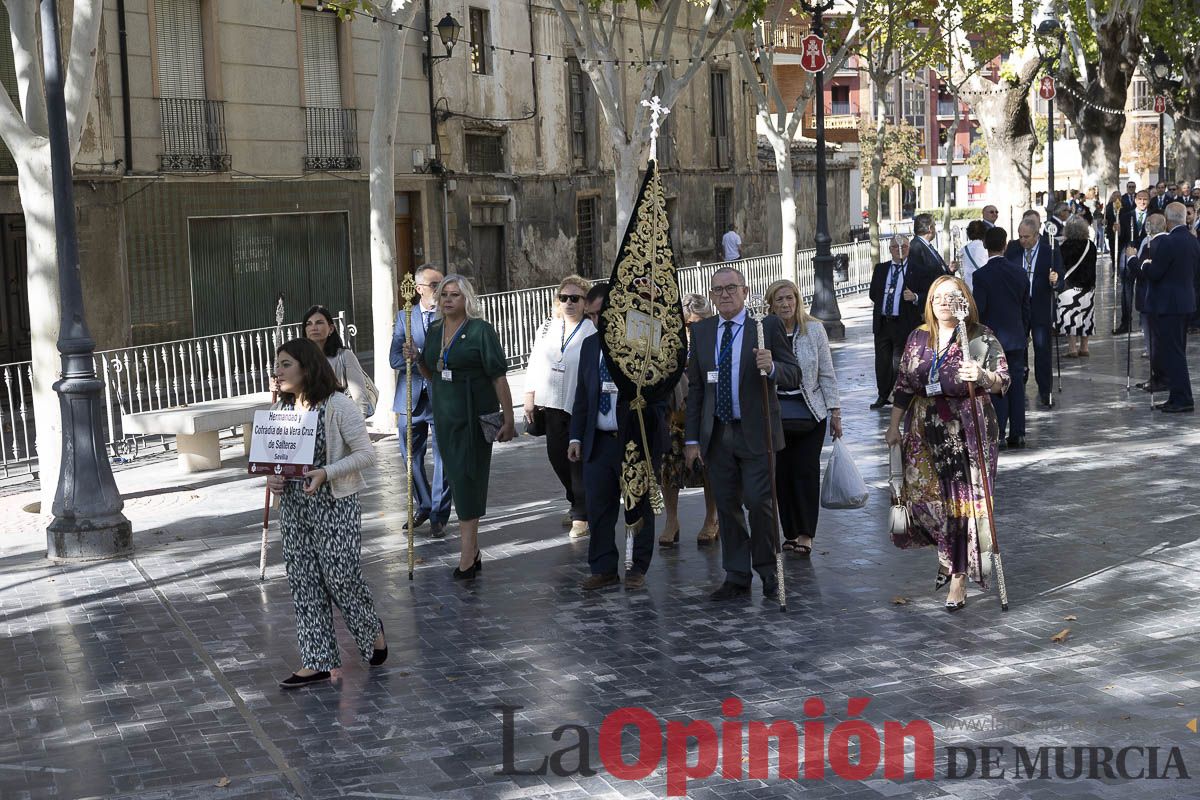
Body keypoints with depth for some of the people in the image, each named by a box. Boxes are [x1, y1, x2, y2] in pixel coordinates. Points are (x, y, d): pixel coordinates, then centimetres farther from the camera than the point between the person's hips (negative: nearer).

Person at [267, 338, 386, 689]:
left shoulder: (338, 405, -13)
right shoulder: (281, 409, 7)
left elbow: (366, 454, -13)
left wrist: (326, 473, -24)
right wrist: (272, 478, -5)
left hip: (335, 505, -6)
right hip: (294, 506, 6)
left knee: (341, 577, 0)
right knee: (304, 582, 7)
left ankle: (372, 630, 29)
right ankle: (317, 661, 15)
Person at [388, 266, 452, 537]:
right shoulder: (405, 317, 6)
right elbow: (395, 358, -2)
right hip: (411, 397, 3)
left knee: (443, 458, 0)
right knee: (411, 456, 12)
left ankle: (439, 515, 10)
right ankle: (424, 506, 30)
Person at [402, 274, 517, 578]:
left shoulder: (480, 329, -9)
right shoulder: (434, 330, 10)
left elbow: (498, 377, -11)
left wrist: (508, 418, -14)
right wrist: (417, 358, 0)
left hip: (474, 415, -7)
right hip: (444, 413, 7)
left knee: (467, 477, -7)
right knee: (456, 477, 11)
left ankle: (467, 554, -4)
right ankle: (472, 550, 22)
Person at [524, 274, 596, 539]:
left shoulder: (594, 331, -9)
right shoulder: (548, 328, 10)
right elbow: (535, 363, 14)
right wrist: (530, 398, 10)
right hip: (552, 405, 6)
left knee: (580, 460, -1)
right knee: (557, 455, 12)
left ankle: (581, 514, 11)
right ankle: (577, 503, 32)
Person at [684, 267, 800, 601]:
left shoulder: (767, 325, -3)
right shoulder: (701, 331, 9)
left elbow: (794, 375, -3)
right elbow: (694, 388, 11)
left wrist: (771, 367, -26)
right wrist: (692, 438, 6)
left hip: (756, 432, -4)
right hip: (717, 434, 4)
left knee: (759, 502, -7)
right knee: (727, 506, 8)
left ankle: (768, 572, 12)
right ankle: (737, 578, 17)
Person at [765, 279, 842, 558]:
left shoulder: (814, 330, 0)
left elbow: (827, 374, 4)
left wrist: (835, 411, 1)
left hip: (811, 414, 0)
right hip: (776, 415, 1)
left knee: (806, 472, -3)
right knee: (782, 474, 3)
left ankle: (805, 534, 3)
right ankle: (791, 532, 14)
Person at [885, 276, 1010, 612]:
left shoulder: (982, 338, -3)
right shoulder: (918, 338, 9)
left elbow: (1003, 381, -11)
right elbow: (903, 384, 14)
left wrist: (983, 377, -33)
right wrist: (894, 425, 14)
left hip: (967, 435, -4)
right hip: (924, 434, 4)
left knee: (963, 502, -3)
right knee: (923, 497, 4)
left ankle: (959, 577, 8)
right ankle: (946, 553, 32)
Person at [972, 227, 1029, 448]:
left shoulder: (982, 275, -12)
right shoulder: (1018, 272, 4)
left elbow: (977, 310, -12)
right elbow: (1026, 308, 10)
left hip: (992, 339, -4)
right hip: (1017, 339, 4)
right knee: (1016, 386, 8)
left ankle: (998, 435, 0)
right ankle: (1017, 434, 11)